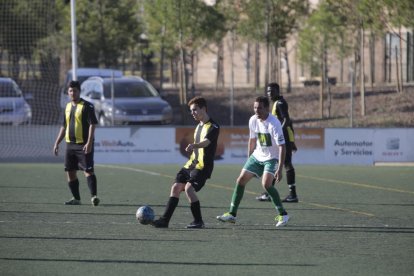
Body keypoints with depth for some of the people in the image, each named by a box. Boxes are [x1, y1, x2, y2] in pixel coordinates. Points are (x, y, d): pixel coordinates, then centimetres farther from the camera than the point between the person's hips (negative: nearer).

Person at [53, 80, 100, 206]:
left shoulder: (86, 106, -8)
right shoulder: (68, 107, 14)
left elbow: (92, 124, -14)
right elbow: (64, 127, 22)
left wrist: (89, 143, -23)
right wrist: (57, 143, 18)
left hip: (83, 145, -7)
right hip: (70, 144, 7)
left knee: (88, 170, -14)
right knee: (70, 172, 7)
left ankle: (94, 196, -19)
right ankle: (76, 198, 16)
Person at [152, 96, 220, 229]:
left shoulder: (213, 127, -13)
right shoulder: (199, 126, 17)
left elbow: (206, 142, -31)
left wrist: (194, 145, -51)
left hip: (203, 166, -9)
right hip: (191, 163, 9)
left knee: (189, 188, -22)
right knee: (176, 187, -1)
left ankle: (198, 221, -10)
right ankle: (165, 219, 2)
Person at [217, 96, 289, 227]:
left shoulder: (274, 124, -25)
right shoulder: (253, 120, -4)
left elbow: (282, 147, -26)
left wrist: (280, 169, -31)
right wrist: (249, 160, 17)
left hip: (272, 158, -7)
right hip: (257, 156, 7)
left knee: (266, 184, -25)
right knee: (241, 180, 2)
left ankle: (282, 215, -13)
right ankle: (232, 214, 11)